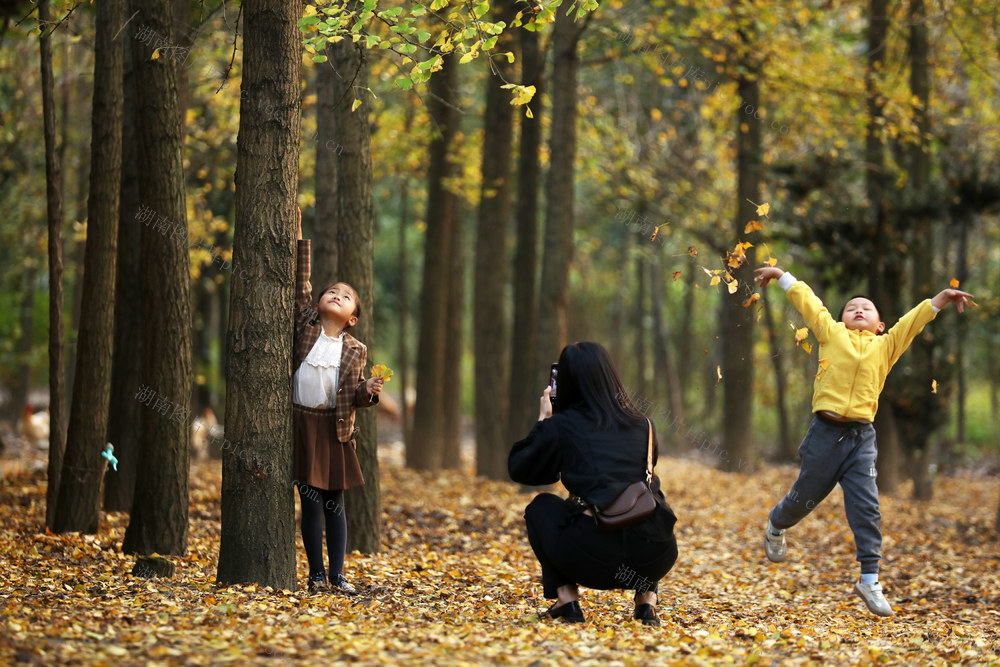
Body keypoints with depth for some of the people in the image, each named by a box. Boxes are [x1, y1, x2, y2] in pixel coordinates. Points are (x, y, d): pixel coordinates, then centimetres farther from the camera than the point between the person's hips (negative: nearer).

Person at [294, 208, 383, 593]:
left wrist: (369, 391, -15)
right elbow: (300, 284, 2)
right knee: (311, 501, -3)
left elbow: (353, 396, 7)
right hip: (301, 422, -1)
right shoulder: (306, 324, 4)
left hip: (335, 429, 1)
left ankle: (337, 575, 11)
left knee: (334, 503, 5)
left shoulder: (354, 351, 5)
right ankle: (316, 574, 5)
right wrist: (299, 238, 0)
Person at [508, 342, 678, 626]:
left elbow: (518, 469, 21)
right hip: (656, 558, 3)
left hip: (595, 559, -3)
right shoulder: (642, 426, 15)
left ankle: (566, 600, 15)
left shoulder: (559, 427, 5)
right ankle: (647, 601, 22)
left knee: (541, 507, 28)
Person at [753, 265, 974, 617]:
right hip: (826, 432, -1)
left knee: (867, 508, -5)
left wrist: (942, 297, 6)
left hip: (862, 438, 1)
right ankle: (776, 524, 44)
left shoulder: (885, 346, 14)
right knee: (804, 498, 11)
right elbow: (808, 302, 16)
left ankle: (869, 580, 0)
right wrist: (781, 275, 21)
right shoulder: (832, 334, 10)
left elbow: (913, 321, 14)